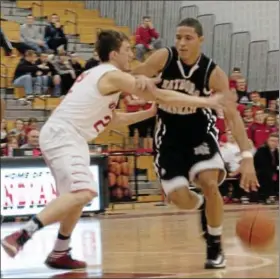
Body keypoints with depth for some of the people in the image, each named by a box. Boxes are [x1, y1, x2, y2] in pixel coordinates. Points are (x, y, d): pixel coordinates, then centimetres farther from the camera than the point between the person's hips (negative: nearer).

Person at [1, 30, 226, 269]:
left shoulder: (99, 75, 22)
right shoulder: (113, 75, -8)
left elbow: (112, 119, 29)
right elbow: (162, 95, -8)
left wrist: (150, 112, 27)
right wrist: (205, 102, -3)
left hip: (60, 135, 11)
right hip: (63, 135, -11)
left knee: (78, 194, 23)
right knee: (83, 192, -26)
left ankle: (59, 254, 28)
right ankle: (21, 237, -33)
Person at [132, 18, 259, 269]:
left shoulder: (214, 73, -21)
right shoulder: (164, 58, -19)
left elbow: (233, 115, -23)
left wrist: (247, 156, -34)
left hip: (200, 129, -1)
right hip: (169, 131, 1)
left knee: (210, 184, -23)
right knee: (178, 198, -8)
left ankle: (215, 247, -1)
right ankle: (201, 205, 33)